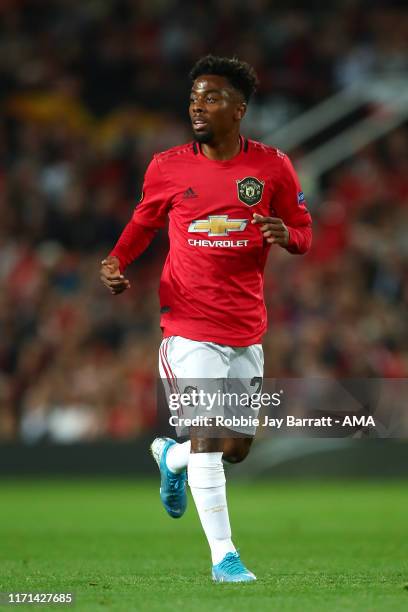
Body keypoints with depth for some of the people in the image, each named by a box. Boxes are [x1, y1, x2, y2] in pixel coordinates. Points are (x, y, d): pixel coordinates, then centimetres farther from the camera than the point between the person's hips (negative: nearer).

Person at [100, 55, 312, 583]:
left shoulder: (272, 166, -1)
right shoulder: (167, 168, -1)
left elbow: (303, 232, 7)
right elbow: (144, 220, 15)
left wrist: (285, 235, -17)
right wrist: (117, 261, -3)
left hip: (247, 329, 3)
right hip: (190, 323, -3)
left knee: (237, 448, 11)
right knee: (207, 436, -14)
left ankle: (171, 456, 43)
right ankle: (223, 556, -6)